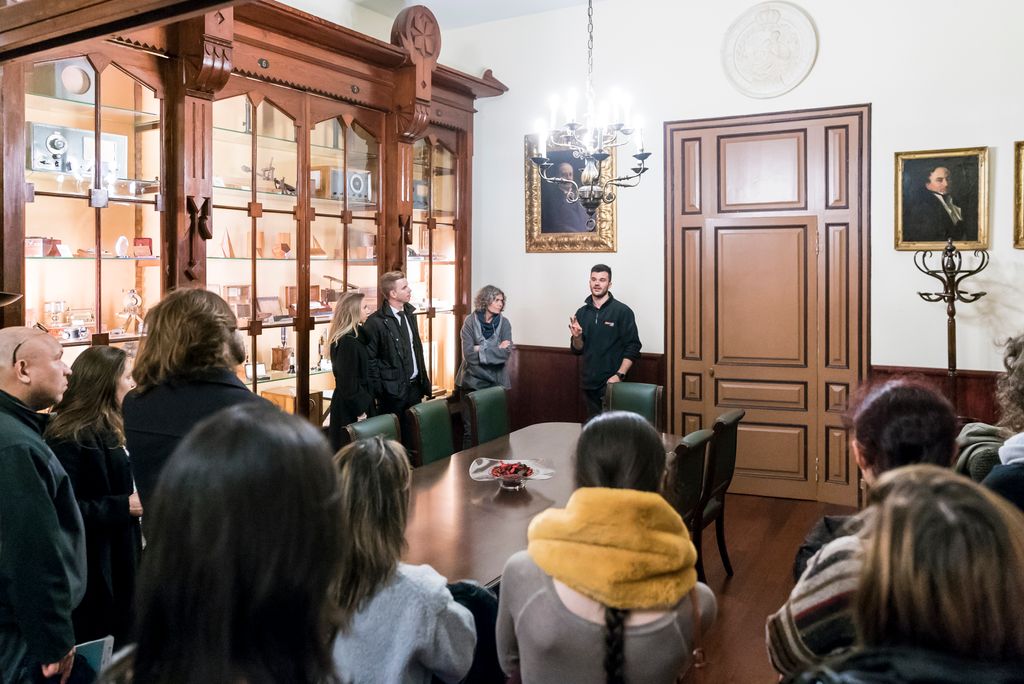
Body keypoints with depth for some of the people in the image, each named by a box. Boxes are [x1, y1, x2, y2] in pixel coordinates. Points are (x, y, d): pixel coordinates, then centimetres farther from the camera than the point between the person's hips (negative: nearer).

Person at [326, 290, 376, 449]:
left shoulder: (355, 335, 8)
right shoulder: (347, 342, -21)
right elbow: (348, 382, -21)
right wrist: (360, 412, -16)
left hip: (358, 403, 9)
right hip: (350, 409, -9)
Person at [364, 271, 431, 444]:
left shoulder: (409, 314, 10)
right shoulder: (376, 321, -14)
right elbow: (370, 359, -11)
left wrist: (423, 381, 13)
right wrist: (379, 391, -12)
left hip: (414, 386, 7)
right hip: (392, 390, -7)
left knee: (413, 435, 12)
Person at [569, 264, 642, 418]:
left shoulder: (622, 311, -5)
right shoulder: (582, 313, 10)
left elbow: (633, 348, -8)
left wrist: (619, 375, -17)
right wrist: (577, 337, -7)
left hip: (611, 383, -5)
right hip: (589, 383, 5)